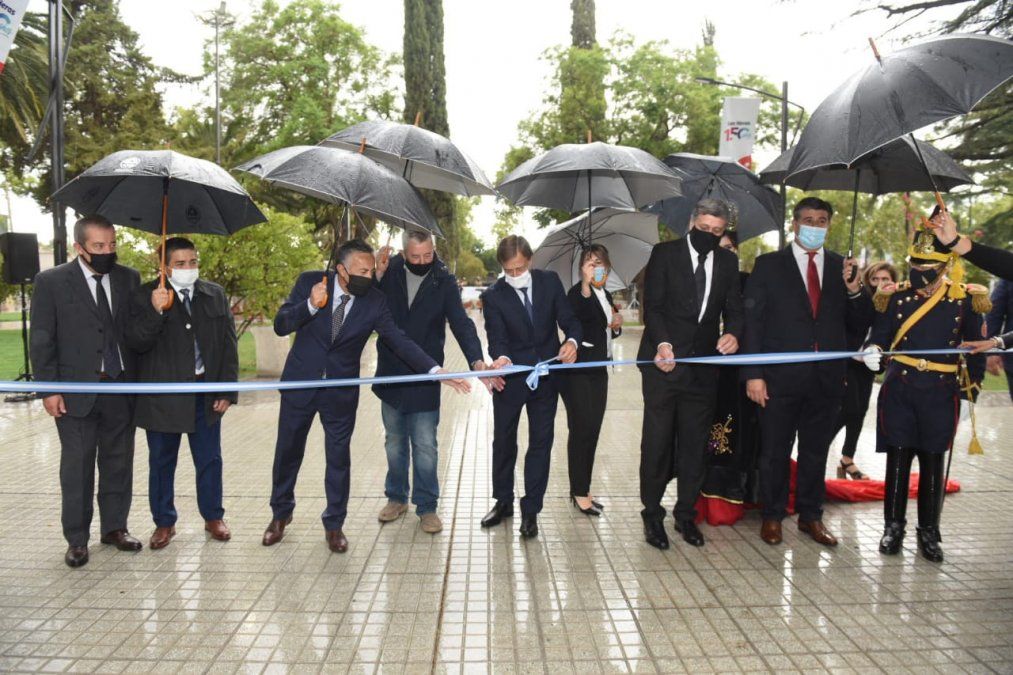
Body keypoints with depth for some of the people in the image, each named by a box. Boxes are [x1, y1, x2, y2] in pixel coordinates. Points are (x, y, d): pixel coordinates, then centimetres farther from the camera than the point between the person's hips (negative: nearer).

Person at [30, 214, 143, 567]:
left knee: (118, 462, 11)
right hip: (76, 390, -2)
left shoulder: (129, 279, 4)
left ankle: (115, 527, 25)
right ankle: (76, 539, 18)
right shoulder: (51, 282, -3)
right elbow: (42, 341, -3)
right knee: (77, 466, 6)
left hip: (121, 387, 3)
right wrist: (49, 389, -7)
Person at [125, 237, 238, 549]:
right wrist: (155, 311, -26)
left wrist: (227, 391, -1)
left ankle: (213, 517, 28)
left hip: (206, 393, 2)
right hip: (163, 395, -1)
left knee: (209, 460, 11)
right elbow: (136, 343, -10)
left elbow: (229, 344, 4)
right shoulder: (145, 296, -3)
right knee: (161, 462, 11)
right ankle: (164, 523, 27)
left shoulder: (215, 295, 4)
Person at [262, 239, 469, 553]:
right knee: (288, 452, 13)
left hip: (341, 391, 0)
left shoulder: (374, 300, -11)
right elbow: (280, 325, -12)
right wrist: (310, 305, -31)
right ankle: (281, 514, 37)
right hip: (300, 384, 0)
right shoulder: (309, 282, -11)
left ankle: (334, 524, 25)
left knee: (338, 457, 6)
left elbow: (398, 340, -13)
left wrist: (436, 370, -25)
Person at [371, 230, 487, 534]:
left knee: (425, 446, 2)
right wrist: (376, 277, -16)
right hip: (391, 375, 2)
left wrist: (476, 358, -29)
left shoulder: (444, 281, -8)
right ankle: (396, 498, 30)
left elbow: (461, 322, -13)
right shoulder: (390, 272, -3)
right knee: (395, 443, 15)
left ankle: (426, 506, 14)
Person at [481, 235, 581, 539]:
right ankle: (503, 502, 31)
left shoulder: (550, 281, -4)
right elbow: (497, 337, -19)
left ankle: (530, 510, 18)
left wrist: (572, 341, -28)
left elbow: (568, 319, -6)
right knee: (504, 441, 11)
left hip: (546, 375, 1)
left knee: (541, 442, 7)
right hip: (510, 378, -1)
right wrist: (501, 358, -42)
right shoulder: (493, 296, -10)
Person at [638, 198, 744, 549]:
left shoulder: (728, 262, 10)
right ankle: (652, 514, 15)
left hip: (704, 365, 3)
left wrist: (733, 333, -17)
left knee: (695, 444, 9)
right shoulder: (665, 253, 0)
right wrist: (662, 343, -24)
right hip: (664, 362, -3)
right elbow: (652, 305, -7)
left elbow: (734, 308, 7)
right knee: (657, 441, 1)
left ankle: (686, 514, 24)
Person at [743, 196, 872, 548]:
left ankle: (811, 516, 30)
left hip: (826, 377, 3)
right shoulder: (768, 265, -1)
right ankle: (772, 516, 24)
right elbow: (753, 321, -5)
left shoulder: (842, 267, 8)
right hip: (780, 376, -3)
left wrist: (854, 290, -12)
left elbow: (860, 326, 7)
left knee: (816, 451, 15)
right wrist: (753, 374, -12)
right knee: (775, 451, 9)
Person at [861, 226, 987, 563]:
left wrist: (971, 387, 3)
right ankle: (893, 526, 16)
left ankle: (929, 531, 20)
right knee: (898, 456, 3)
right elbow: (879, 335, 3)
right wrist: (873, 351, -19)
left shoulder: (966, 300, 1)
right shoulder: (896, 297, 3)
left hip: (941, 393, 0)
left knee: (932, 460, 7)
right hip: (899, 388, 1)